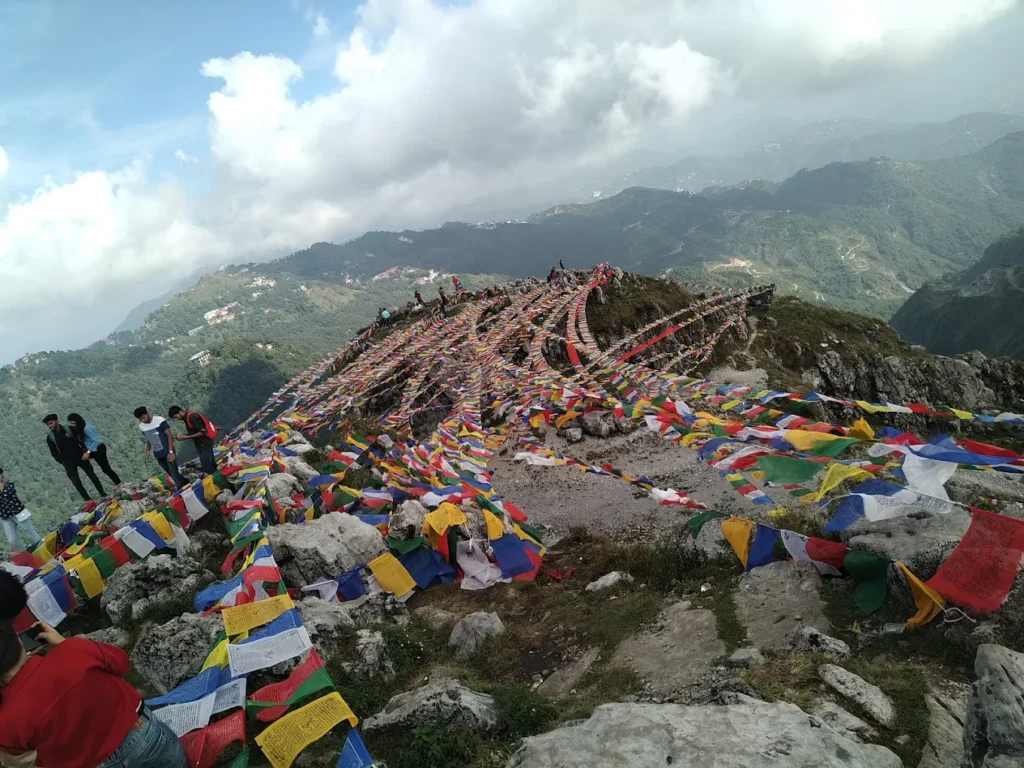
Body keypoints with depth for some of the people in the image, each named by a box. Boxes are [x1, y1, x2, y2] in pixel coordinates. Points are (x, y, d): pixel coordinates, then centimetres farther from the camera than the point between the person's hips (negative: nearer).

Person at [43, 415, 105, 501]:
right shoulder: (50, 438, -3)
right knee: (76, 482, -3)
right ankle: (87, 500, 7)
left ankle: (103, 494, 20)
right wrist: (62, 462, -8)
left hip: (80, 457, 0)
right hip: (68, 463, 0)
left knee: (92, 475, 7)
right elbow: (54, 453, 2)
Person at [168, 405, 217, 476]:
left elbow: (203, 432, -22)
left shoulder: (192, 417, -19)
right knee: (211, 466, 15)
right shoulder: (187, 417, 12)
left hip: (205, 444, -10)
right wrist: (185, 436, 3)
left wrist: (187, 437, -19)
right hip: (202, 444, 10)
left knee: (207, 467, -6)